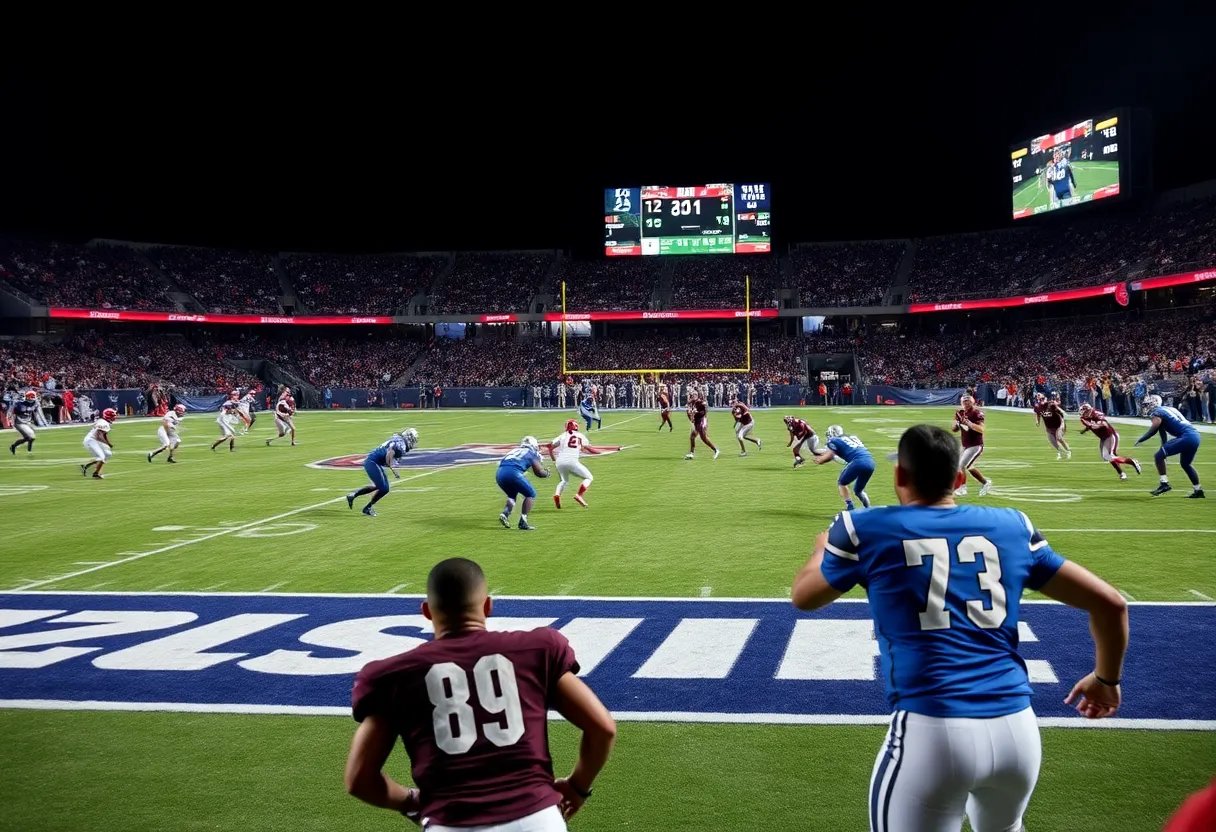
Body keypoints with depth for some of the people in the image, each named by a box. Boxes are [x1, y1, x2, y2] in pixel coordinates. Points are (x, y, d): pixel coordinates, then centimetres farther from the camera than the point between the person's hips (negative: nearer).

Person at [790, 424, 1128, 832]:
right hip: (1018, 730, 4)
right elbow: (1110, 604, 14)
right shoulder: (1011, 526, 10)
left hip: (931, 732, -4)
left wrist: (823, 548, 42)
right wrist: (1106, 679, 32)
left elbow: (803, 597, 20)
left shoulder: (867, 529, 2)